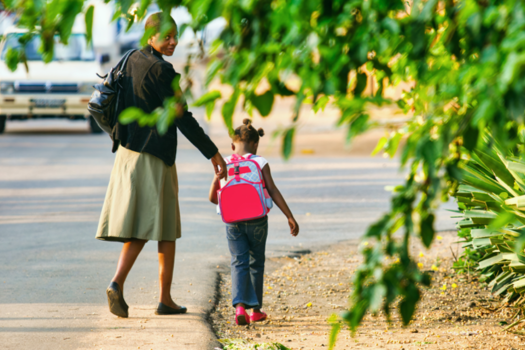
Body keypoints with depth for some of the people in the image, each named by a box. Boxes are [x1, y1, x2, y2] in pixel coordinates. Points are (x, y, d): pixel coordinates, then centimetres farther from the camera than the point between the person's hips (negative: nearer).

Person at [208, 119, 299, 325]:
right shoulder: (260, 163, -3)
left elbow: (212, 197, 8)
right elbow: (273, 192, -9)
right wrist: (290, 217, -6)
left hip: (233, 222, 1)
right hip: (257, 221, -1)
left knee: (238, 263, 1)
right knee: (256, 263, 15)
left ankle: (240, 305, -21)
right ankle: (256, 310, 22)